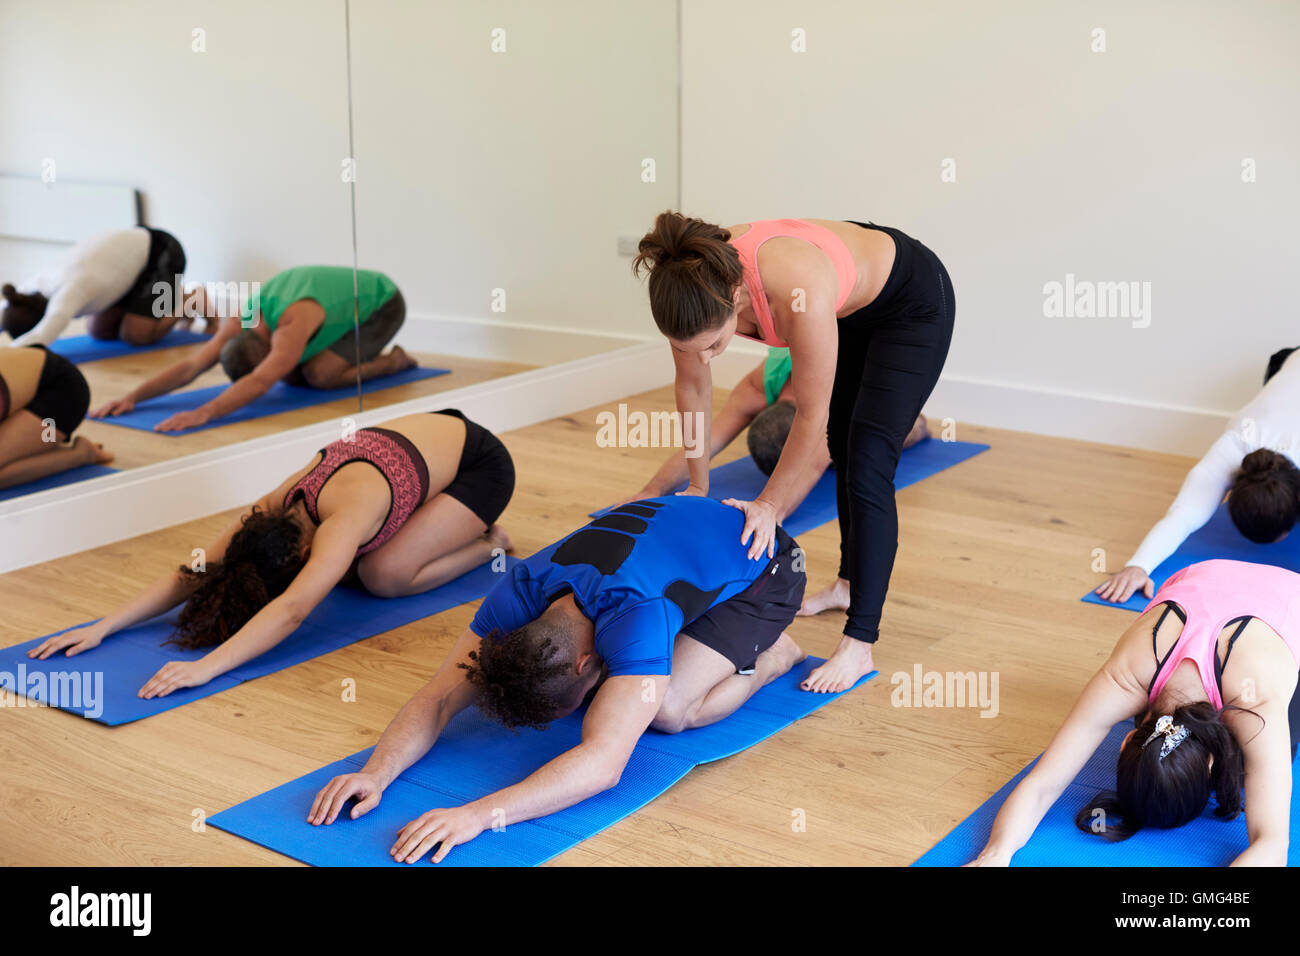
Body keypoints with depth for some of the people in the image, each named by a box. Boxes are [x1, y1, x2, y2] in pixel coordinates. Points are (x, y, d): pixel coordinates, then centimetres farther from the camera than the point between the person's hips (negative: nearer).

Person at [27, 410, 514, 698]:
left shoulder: (343, 519, -40)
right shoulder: (273, 508, -18)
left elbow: (292, 609, -50)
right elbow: (193, 573, -18)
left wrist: (207, 667, -58)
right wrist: (102, 627, -26)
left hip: (481, 461, -7)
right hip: (422, 435, 7)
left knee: (383, 575, -22)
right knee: (345, 565, -2)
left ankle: (488, 543, 4)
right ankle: (459, 526, 18)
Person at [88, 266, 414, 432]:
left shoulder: (293, 323, -43)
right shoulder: (241, 320, -19)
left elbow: (260, 382, -54)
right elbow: (191, 365, -23)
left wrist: (204, 413, -65)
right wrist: (133, 397, -35)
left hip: (382, 303, -8)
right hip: (348, 300, 8)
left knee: (318, 374, -25)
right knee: (291, 375, -4)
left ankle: (393, 361, 0)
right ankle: (370, 356, 18)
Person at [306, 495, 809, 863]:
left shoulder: (635, 618, -45)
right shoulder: (521, 593, -27)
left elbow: (603, 764, -51)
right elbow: (441, 696, -24)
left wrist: (479, 814, -61)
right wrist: (376, 773, -41)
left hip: (759, 565, -6)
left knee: (667, 710, -23)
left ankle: (773, 654, 4)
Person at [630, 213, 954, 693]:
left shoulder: (798, 294, -46)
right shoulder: (695, 286, -28)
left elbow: (810, 416, -32)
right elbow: (692, 387, -11)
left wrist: (770, 506, -21)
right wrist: (698, 486, -2)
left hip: (913, 301, -7)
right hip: (852, 305, 7)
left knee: (867, 467, -13)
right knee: (842, 447, 20)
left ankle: (858, 646, -9)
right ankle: (851, 583, 40)